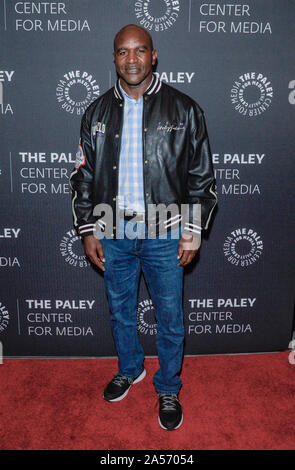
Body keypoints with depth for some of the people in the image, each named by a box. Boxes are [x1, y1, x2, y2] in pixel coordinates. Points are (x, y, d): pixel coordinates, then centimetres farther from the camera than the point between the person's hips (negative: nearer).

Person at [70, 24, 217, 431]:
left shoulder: (184, 110, -2)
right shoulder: (97, 113, 5)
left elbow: (201, 175, -1)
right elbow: (83, 176, 8)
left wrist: (193, 232, -6)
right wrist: (88, 231, 3)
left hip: (165, 234, -2)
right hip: (113, 233, 3)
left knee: (170, 318, 9)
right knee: (120, 311, 18)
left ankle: (168, 389, 32)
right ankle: (130, 369, 45)